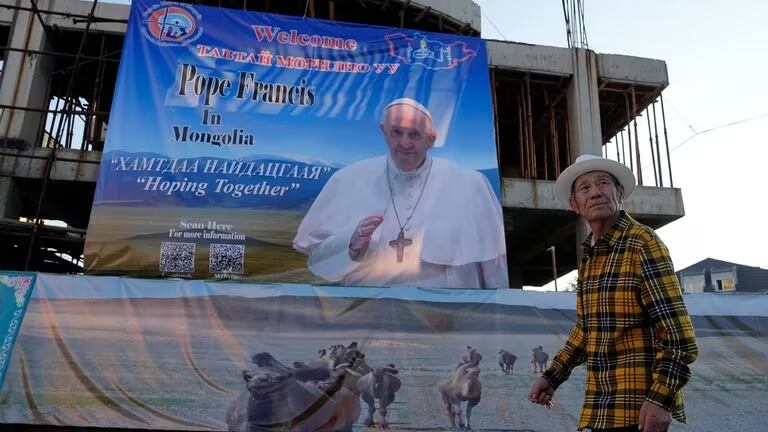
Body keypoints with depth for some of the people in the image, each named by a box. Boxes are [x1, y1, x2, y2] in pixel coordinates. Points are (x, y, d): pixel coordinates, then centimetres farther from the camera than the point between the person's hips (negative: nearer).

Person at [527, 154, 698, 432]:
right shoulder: (589, 255, 10)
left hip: (640, 404, -7)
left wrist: (662, 399, -23)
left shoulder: (643, 243, -11)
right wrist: (551, 377, 15)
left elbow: (677, 332, -16)